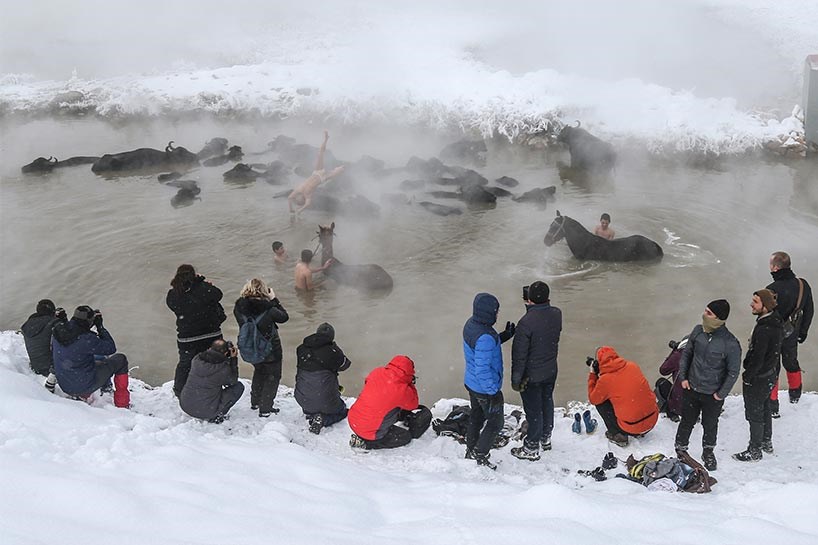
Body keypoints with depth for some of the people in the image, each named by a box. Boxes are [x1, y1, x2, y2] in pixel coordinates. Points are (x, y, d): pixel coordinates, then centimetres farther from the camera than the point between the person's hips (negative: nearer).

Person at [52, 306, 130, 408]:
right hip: (85, 387, -7)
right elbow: (111, 348, -14)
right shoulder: (86, 339, -28)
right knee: (120, 360, 7)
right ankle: (122, 404, 14)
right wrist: (100, 327, -8)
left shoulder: (58, 330, -8)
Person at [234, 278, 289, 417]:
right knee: (273, 376, 16)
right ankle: (265, 409, 13)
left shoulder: (239, 307, -16)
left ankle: (255, 402, 40)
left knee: (259, 372, 31)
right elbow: (284, 317, -10)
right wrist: (274, 299, -5)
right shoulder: (268, 309, -27)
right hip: (270, 352, -5)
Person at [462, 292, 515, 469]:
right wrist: (493, 392, -23)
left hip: (471, 382, 9)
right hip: (485, 388, -9)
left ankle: (471, 451, 42)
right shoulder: (485, 337, -34)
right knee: (495, 422, 10)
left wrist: (503, 336, 3)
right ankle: (480, 456, 20)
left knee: (476, 416, 26)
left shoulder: (471, 324, -4)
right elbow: (483, 369, -31)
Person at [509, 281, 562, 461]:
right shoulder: (556, 314, -12)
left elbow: (519, 355, -23)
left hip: (532, 376, -6)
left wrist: (516, 380, -10)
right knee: (547, 403, 25)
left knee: (533, 411, 8)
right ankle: (546, 438, 45)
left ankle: (531, 449, 24)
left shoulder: (526, 323, -30)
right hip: (551, 371, 6)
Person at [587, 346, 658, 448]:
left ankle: (618, 436, 10)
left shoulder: (605, 380, -14)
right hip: (653, 420, 6)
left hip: (632, 427, -5)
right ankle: (639, 433, 24)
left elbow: (593, 399, 5)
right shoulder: (633, 366, 1)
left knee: (600, 402, 10)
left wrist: (592, 375, 9)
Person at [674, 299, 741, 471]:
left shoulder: (731, 344, -24)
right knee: (687, 422, 18)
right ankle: (680, 450, 38)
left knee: (710, 425, 19)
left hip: (713, 394, -3)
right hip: (691, 389, 3)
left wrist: (721, 394, -10)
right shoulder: (698, 331, -10)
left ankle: (708, 452, 42)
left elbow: (733, 372, -13)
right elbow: (686, 353, 6)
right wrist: (683, 377, 1)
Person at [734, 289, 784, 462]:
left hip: (757, 379, -9)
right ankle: (766, 442, 41)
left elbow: (757, 358, -27)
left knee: (754, 414, 6)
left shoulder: (763, 329, -31)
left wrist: (747, 377, -14)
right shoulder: (776, 322, -1)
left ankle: (755, 451, 20)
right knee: (765, 409, 24)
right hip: (770, 375, 9)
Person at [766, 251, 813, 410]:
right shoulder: (803, 285, -10)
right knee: (791, 362, 28)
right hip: (792, 336, 5)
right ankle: (795, 396, 48)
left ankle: (772, 407, 20)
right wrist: (803, 331, 18)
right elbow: (809, 311, 4)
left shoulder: (772, 290, -28)